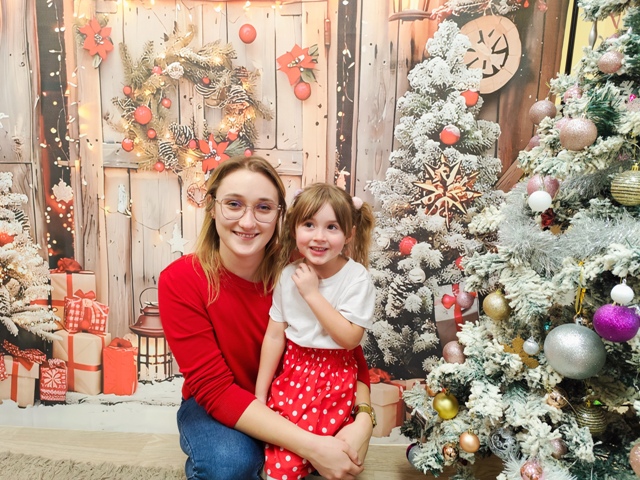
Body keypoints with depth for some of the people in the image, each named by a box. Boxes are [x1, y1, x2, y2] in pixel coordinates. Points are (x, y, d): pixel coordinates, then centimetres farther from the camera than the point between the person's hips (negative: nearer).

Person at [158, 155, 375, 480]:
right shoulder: (179, 281, -22)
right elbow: (215, 389, -24)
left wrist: (363, 421, -31)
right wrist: (310, 446, -34)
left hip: (289, 400, 2)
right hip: (213, 407, -2)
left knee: (343, 452, -24)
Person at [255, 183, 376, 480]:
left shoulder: (357, 277, -13)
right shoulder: (289, 275, -4)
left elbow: (350, 338, -18)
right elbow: (274, 335, 0)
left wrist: (312, 294, -21)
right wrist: (260, 393, 3)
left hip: (334, 377, -2)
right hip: (292, 370, 3)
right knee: (278, 453, -4)